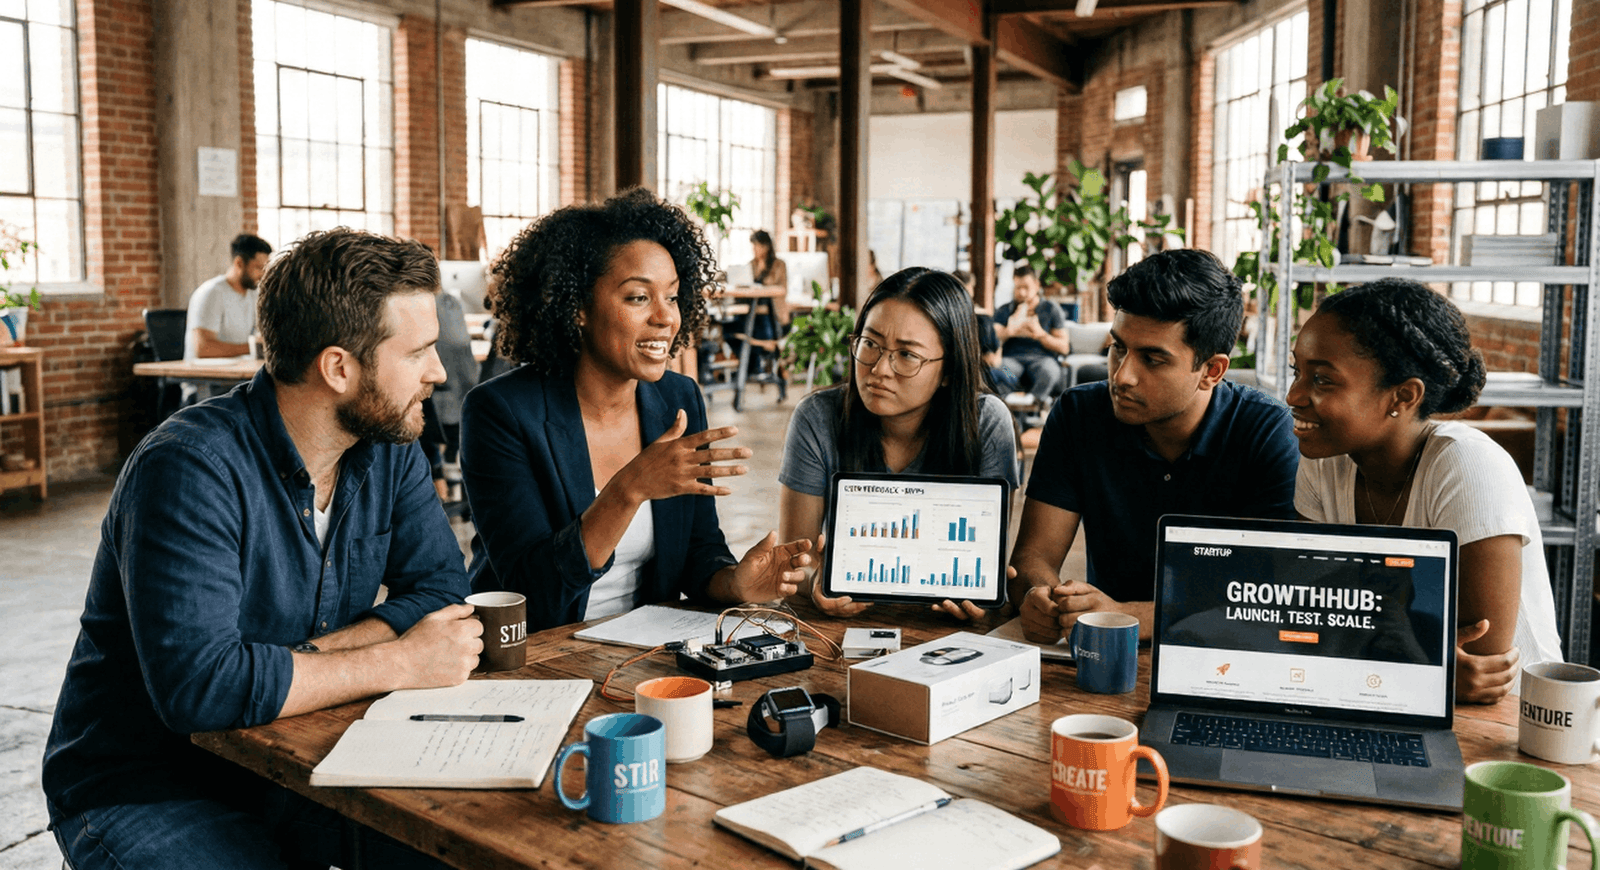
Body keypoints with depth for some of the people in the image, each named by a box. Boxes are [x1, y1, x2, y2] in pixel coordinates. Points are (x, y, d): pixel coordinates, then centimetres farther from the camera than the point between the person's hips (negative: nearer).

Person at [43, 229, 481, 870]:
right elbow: (196, 684, -33)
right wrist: (400, 661, -26)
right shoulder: (189, 469, -25)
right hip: (144, 787, -6)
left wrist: (308, 660, -20)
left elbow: (441, 589, -3)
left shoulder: (387, 447, -2)